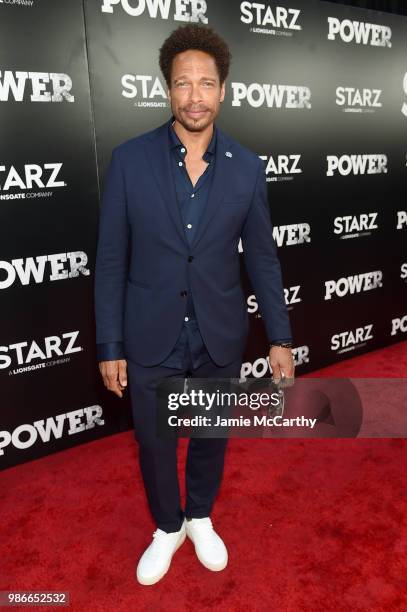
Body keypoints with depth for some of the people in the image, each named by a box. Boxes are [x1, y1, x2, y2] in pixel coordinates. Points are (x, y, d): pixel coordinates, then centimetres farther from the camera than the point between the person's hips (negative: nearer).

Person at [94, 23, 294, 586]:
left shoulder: (247, 167, -3)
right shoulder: (129, 159, -7)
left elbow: (262, 258, 2)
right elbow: (111, 260, -5)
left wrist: (280, 338, -1)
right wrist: (110, 345, -5)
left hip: (220, 339, 1)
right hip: (150, 340, 0)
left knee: (211, 437, 20)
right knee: (154, 444, 16)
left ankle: (201, 518, 50)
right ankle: (168, 526, 46)